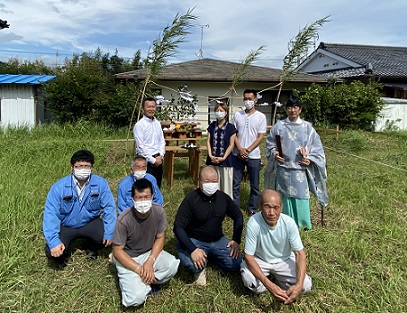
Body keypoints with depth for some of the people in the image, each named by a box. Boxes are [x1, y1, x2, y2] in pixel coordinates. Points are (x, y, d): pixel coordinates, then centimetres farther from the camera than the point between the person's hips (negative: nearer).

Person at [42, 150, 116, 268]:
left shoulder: (101, 184, -17)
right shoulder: (59, 187, -19)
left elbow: (109, 208, -15)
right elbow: (50, 214, -21)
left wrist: (109, 233, -24)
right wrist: (54, 241, -30)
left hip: (90, 222, 1)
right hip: (65, 226, -1)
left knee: (107, 238, -22)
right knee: (52, 252, -23)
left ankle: (90, 246, 15)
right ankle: (63, 253, 18)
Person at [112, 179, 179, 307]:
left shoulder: (159, 211, -17)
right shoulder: (124, 220, -27)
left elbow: (160, 237, -4)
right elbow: (117, 251, -17)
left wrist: (150, 262, -18)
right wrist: (139, 269, -23)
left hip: (150, 253, 4)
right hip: (128, 259, -4)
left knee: (173, 265, -25)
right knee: (136, 298, -24)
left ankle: (143, 281, -1)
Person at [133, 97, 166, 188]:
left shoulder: (157, 123, 11)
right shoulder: (139, 125, -11)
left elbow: (162, 140, 12)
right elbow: (140, 146, -15)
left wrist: (161, 156, -3)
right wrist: (153, 160, -14)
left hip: (158, 160, 6)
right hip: (146, 161, -6)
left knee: (157, 186, 14)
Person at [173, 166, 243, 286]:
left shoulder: (223, 197, -2)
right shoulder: (191, 200, -17)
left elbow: (238, 216, 12)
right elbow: (178, 227, -21)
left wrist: (236, 240, 1)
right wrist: (192, 250, -33)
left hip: (218, 240, 5)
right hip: (195, 241, -4)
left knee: (236, 264, -15)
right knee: (189, 262, -35)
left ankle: (207, 258, 11)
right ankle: (199, 270, 4)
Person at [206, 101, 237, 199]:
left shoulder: (231, 127, -3)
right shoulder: (212, 126, 7)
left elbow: (231, 145, -4)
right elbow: (208, 141, 6)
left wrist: (223, 158, -13)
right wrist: (210, 155, -8)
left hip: (225, 161, -3)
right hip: (212, 160, 3)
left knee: (226, 186, 3)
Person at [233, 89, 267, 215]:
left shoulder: (261, 117, -1)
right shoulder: (237, 115, 4)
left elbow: (261, 137, -5)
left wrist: (247, 150, -13)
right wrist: (240, 149, -11)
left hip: (253, 156, -1)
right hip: (238, 155, 2)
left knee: (254, 185, 8)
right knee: (235, 183, 7)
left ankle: (252, 209, 21)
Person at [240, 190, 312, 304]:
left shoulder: (289, 223, -23)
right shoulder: (253, 223, -30)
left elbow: (300, 253, -17)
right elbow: (248, 256, -26)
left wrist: (299, 285, -32)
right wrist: (268, 285, -36)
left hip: (284, 260, 2)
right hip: (260, 260, -2)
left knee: (306, 285, -18)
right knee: (248, 278, -31)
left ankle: (277, 279, 9)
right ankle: (272, 281, 2)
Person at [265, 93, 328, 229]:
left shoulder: (307, 127, 2)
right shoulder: (279, 126, 3)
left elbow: (316, 147, 6)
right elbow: (270, 144, 10)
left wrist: (310, 159, -7)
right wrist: (274, 154, -7)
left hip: (301, 170, -1)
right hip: (283, 169, 1)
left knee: (301, 196, 2)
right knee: (284, 196, 8)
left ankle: (303, 223, 19)